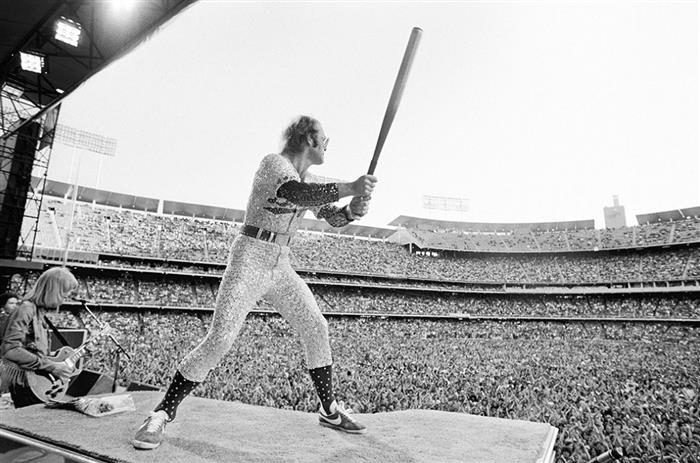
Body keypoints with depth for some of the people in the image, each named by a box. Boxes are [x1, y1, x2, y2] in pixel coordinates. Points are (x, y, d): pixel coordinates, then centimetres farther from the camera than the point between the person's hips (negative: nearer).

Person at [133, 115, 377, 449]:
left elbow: (333, 218, 16)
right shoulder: (272, 162, -11)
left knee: (316, 328, 4)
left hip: (280, 266, 8)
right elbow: (296, 194, -32)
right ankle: (161, 415, 4)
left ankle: (329, 410, 20)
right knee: (220, 340, -15)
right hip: (250, 260, -7)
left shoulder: (309, 181, 13)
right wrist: (349, 187, -30)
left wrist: (354, 209, -5)